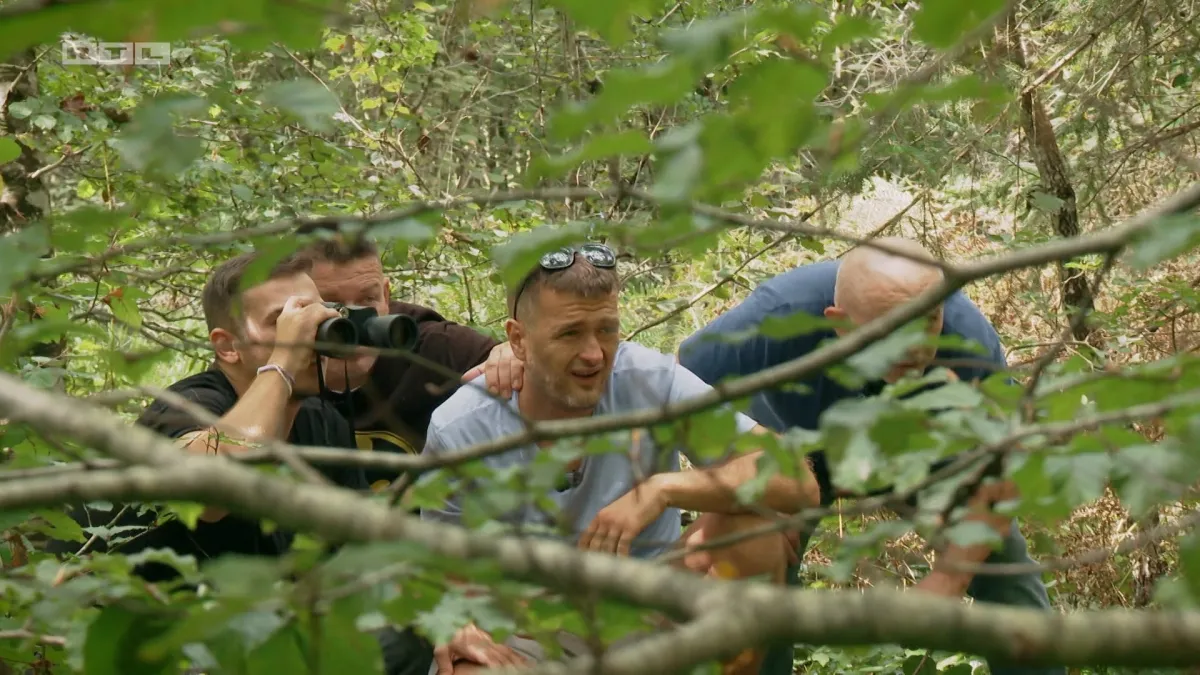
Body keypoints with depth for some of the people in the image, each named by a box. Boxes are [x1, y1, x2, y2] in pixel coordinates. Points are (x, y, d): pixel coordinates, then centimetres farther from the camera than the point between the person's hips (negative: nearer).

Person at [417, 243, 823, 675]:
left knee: (753, 528, -24)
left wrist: (664, 489, -33)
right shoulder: (457, 433, -14)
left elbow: (798, 484, -21)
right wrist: (455, 626, -22)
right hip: (528, 635, -1)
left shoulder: (651, 382, -16)